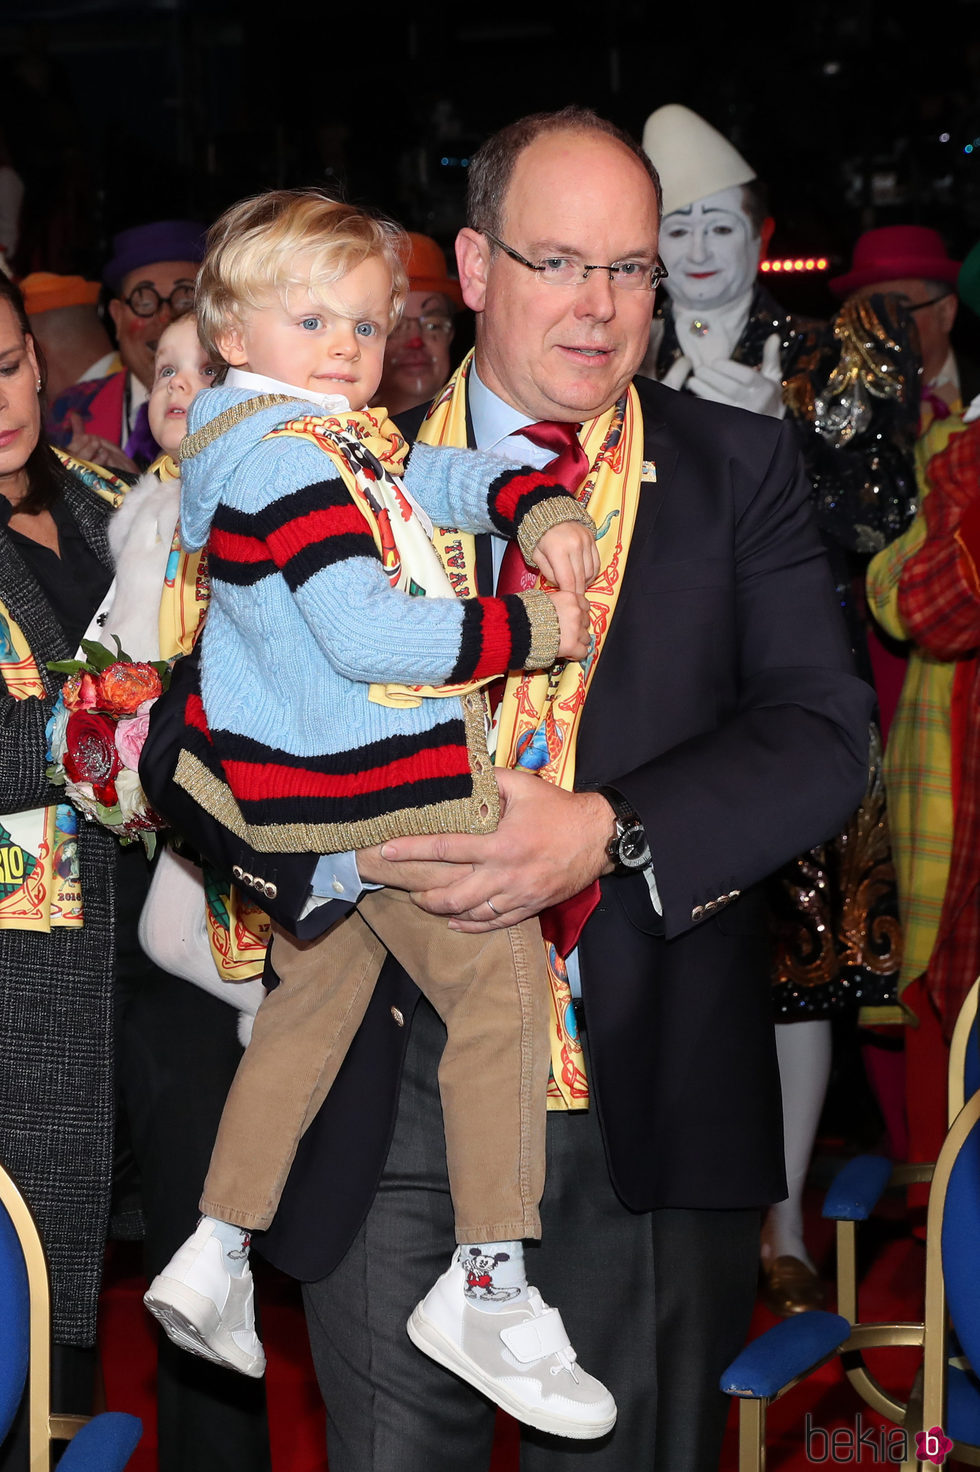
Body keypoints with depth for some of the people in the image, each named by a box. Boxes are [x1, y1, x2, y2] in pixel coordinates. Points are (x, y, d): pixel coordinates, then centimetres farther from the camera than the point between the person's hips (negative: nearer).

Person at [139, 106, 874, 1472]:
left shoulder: (739, 471, 5)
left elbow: (824, 731, -5)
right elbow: (189, 736, 3)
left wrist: (608, 834, -21)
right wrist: (353, 846, -17)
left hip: (648, 1111, 0)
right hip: (390, 1110, 0)